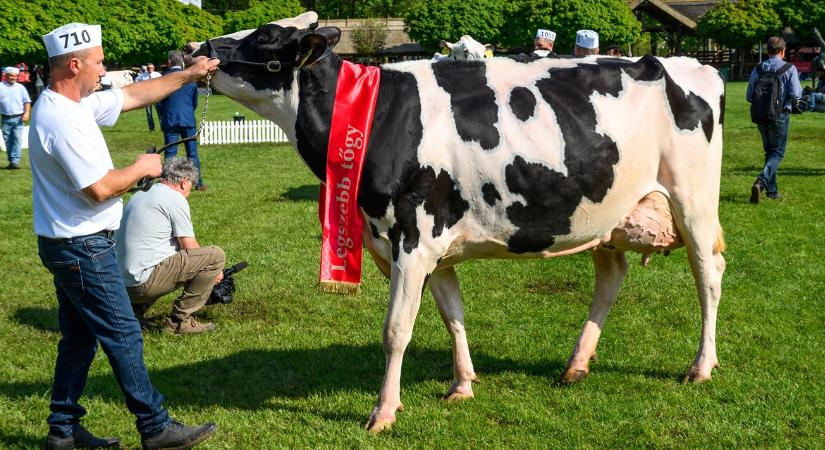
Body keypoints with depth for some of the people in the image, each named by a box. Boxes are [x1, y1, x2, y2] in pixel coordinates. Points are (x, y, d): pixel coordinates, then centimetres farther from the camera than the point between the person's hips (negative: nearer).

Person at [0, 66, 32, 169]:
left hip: (18, 118, -1)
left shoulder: (20, 87, 9)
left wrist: (26, 113, -5)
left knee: (17, 139, -10)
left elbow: (27, 101, 8)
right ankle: (11, 161, 13)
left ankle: (15, 161, -13)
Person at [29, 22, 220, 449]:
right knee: (123, 336, -2)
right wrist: (141, 168, -9)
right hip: (82, 248, -10)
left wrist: (187, 75, 17)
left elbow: (133, 95, 17)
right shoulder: (62, 120, -23)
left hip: (71, 245, 10)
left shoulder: (69, 104, 8)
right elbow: (99, 189, -26)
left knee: (79, 337, 16)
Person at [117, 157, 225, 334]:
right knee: (216, 255, -7)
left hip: (124, 282, 9)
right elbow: (190, 247, -5)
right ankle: (179, 319, -4)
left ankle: (135, 309, 17)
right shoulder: (175, 199, -6)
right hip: (145, 282, -9)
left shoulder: (140, 195, 21)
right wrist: (213, 271, 14)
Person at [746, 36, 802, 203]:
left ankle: (772, 190, 21)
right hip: (780, 115, -4)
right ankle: (761, 182, -21)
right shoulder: (789, 69, -9)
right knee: (777, 152, 2)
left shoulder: (757, 69, 1)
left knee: (769, 151, 17)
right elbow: (796, 95, -13)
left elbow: (749, 96, 1)